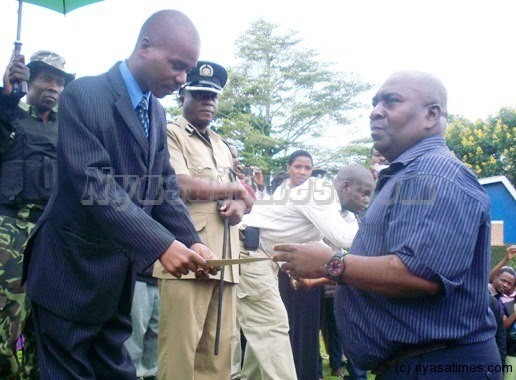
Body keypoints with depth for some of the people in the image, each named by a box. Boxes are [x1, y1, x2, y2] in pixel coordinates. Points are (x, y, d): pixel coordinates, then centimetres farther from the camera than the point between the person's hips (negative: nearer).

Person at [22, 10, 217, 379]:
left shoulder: (158, 114, 9)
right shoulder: (84, 95, -15)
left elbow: (163, 185, 7)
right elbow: (95, 184, -25)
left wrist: (191, 241, -10)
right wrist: (161, 244, -30)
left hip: (119, 273, 7)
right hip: (72, 270, -7)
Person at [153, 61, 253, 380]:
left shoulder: (222, 146, 24)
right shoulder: (170, 134, 1)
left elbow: (244, 198, 26)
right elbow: (181, 185, -15)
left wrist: (239, 206, 0)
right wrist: (234, 189, -1)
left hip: (223, 258, 7)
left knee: (220, 348, 7)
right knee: (180, 347, -7)